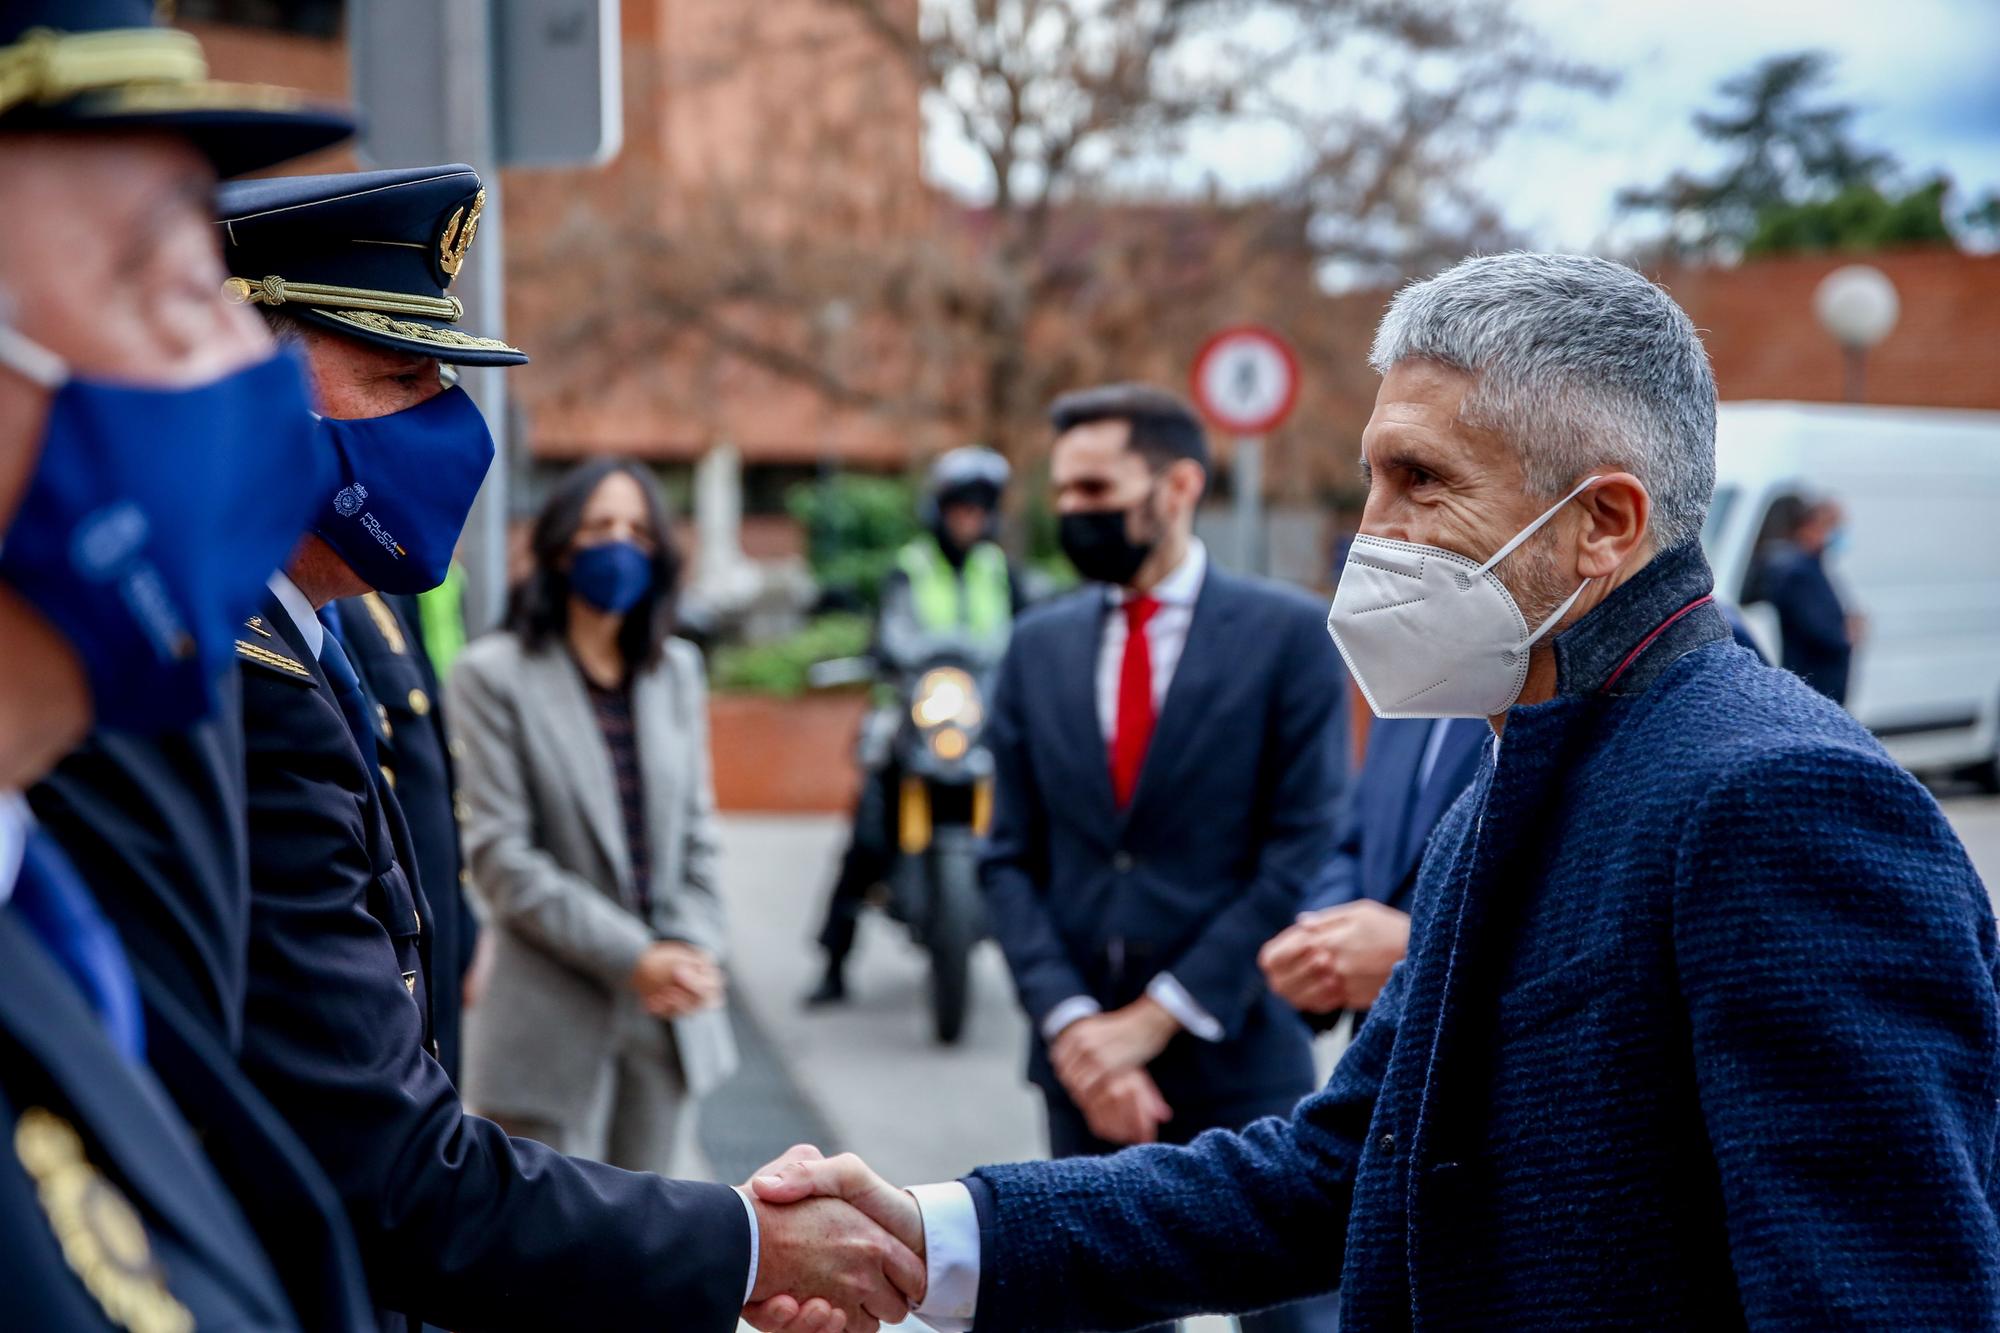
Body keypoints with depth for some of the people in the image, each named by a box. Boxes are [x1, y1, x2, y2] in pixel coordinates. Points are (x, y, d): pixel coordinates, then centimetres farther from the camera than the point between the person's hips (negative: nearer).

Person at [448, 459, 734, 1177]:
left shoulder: (677, 670, 13)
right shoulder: (494, 674, -3)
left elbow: (695, 833, 13)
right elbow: (500, 856, -10)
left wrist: (695, 951, -4)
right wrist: (631, 957, -14)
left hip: (669, 1014, 5)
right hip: (556, 1023, -4)